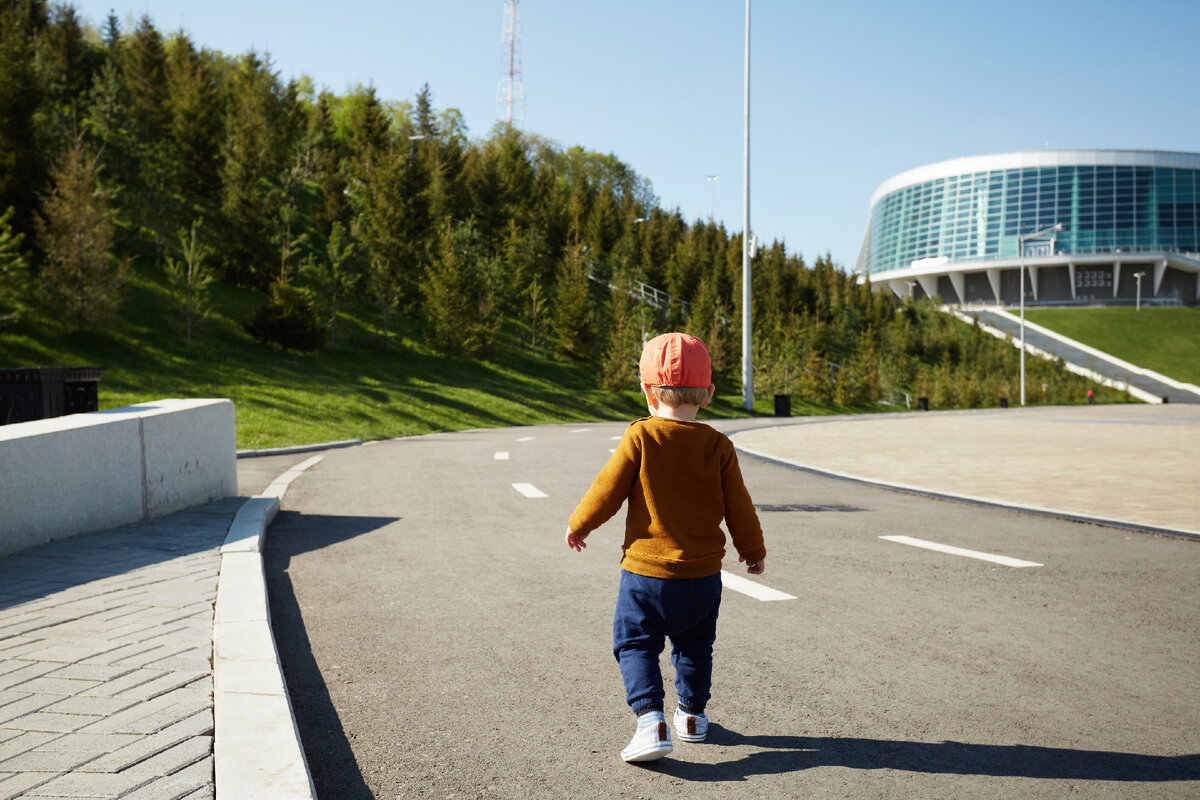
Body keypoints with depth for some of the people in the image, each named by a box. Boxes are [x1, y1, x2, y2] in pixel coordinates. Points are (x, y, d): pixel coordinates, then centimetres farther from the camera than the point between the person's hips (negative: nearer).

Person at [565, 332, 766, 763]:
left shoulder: (640, 437, -12)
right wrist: (753, 550, 20)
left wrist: (578, 524, 10)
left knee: (636, 645, 6)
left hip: (646, 572, -3)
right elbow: (738, 507, 2)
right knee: (694, 647, 22)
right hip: (703, 575, 3)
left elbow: (607, 492, -8)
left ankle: (651, 722, -10)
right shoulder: (718, 446, -4)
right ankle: (692, 715, 34)